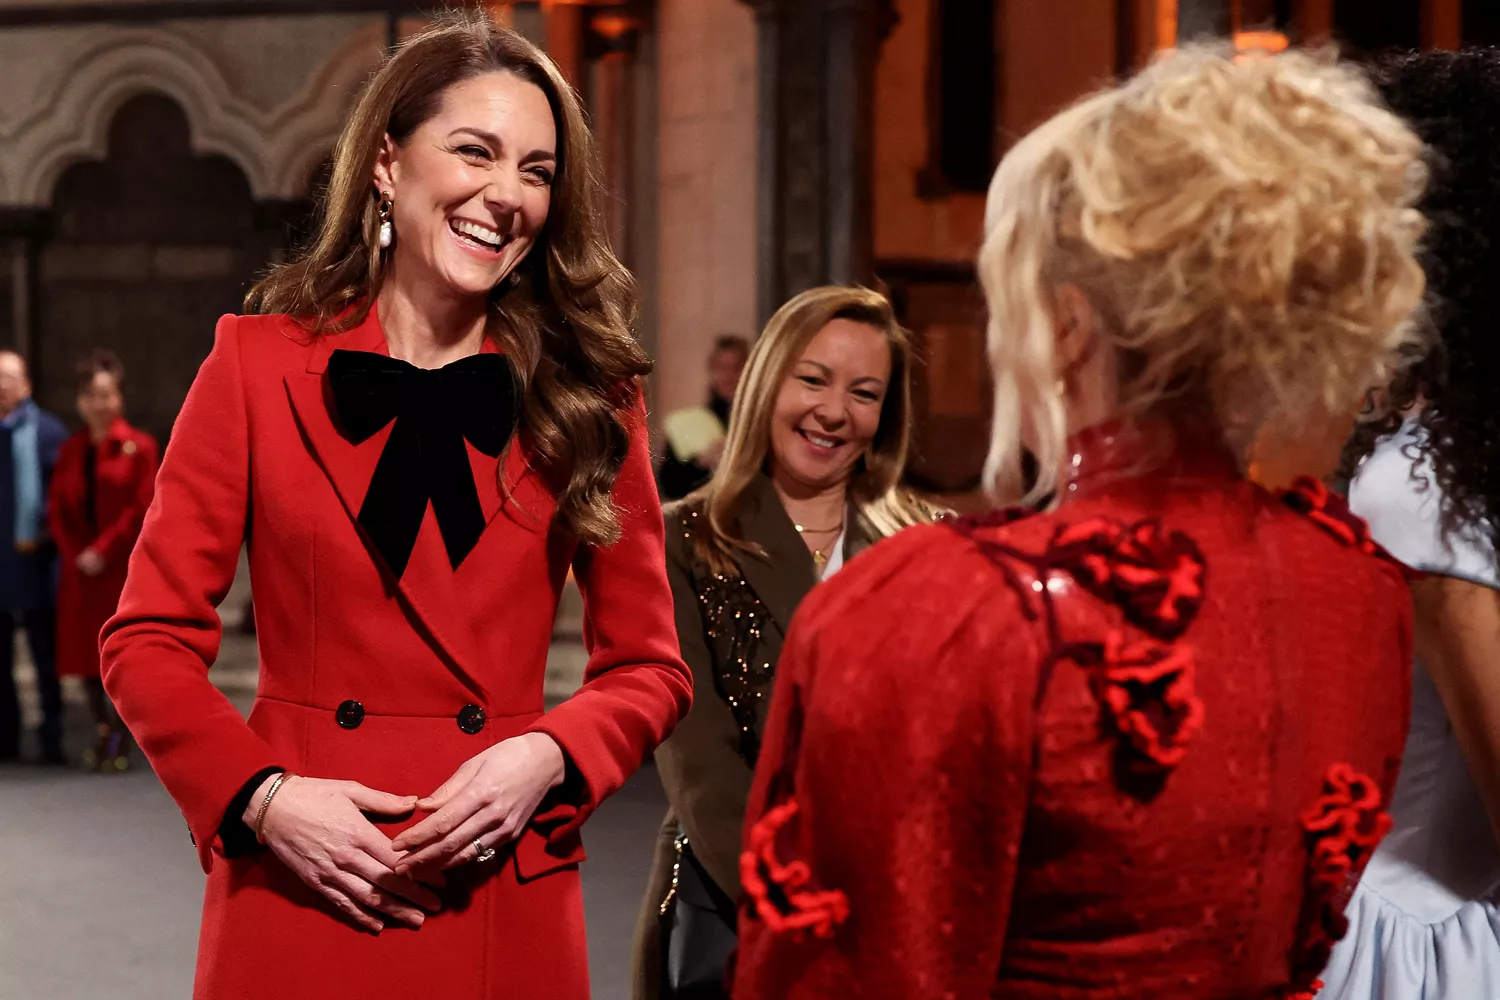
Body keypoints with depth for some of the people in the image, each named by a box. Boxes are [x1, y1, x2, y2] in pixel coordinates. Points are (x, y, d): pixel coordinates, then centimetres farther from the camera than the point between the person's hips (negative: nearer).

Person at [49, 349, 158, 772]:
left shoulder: (138, 447, -1)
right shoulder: (70, 451, 12)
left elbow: (142, 510, -8)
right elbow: (57, 509, 8)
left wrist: (104, 552, -13)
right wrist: (77, 554, -7)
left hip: (125, 569, -4)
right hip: (81, 571, 4)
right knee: (84, 653, 4)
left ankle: (120, 737, 6)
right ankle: (102, 731, 15)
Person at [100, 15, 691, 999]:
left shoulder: (585, 395, 3)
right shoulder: (259, 362, 0)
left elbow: (649, 668, 6)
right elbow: (148, 639, 1)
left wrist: (547, 756, -12)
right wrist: (262, 798, -12)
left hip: (506, 905, 1)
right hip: (300, 901, -1)